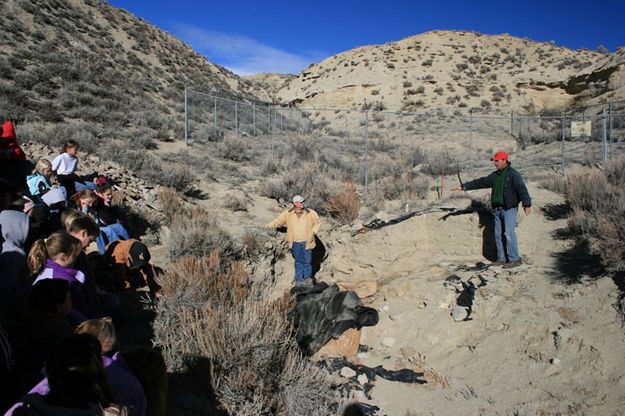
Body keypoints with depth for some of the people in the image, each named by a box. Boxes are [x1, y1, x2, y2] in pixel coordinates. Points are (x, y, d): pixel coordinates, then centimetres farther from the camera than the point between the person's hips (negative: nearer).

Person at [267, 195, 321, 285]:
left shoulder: (310, 213, -2)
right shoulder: (288, 213, 0)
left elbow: (317, 223, 8)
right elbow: (278, 221, 7)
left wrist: (314, 231, -6)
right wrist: (269, 226, -1)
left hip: (306, 242, -1)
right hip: (295, 243, 1)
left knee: (307, 261, 3)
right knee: (298, 261, 10)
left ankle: (307, 278, 21)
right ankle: (299, 279, 20)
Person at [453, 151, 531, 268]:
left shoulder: (513, 174, -9)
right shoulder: (495, 175, 14)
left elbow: (522, 189, -20)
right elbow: (480, 182, 16)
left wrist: (527, 204, -32)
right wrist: (464, 187, 13)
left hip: (509, 209, -8)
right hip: (497, 210, 8)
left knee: (509, 233, -11)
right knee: (498, 234, 9)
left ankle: (514, 259, -4)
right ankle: (502, 258, 17)